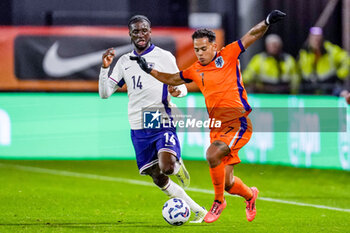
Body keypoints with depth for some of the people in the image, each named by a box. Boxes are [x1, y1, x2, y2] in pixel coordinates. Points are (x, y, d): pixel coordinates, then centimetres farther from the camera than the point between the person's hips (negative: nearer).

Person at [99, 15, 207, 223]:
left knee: (167, 166, -28)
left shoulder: (164, 57, 1)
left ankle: (178, 166, 10)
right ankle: (198, 211, 19)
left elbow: (182, 88, 5)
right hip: (138, 129, 4)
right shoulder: (124, 62, 11)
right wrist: (105, 67, -6)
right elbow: (105, 93, 9)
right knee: (159, 180, 5)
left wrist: (177, 91, -19)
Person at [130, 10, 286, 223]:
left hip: (238, 123, -5)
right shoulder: (195, 71, 13)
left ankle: (219, 201, -8)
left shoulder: (228, 56, 0)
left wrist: (267, 23, -22)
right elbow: (173, 79, 29)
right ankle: (249, 195, 37)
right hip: (217, 127, 5)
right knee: (227, 183, 1)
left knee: (213, 154, -29)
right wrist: (149, 70, 21)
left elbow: (252, 36, -5)